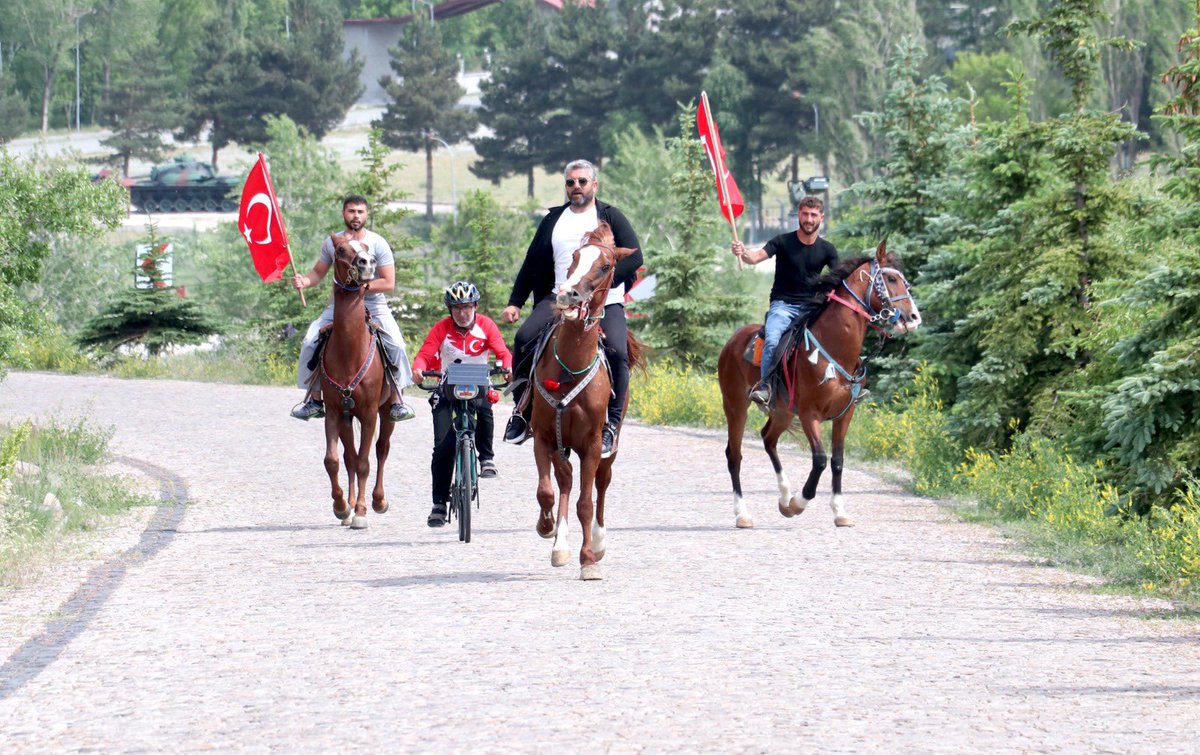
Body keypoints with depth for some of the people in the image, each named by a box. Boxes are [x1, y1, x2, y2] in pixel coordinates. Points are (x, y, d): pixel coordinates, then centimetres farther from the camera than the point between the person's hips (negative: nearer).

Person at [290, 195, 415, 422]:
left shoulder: (377, 244, -7)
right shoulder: (332, 243, 2)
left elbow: (388, 283, -10)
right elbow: (318, 272, 10)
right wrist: (305, 281, -12)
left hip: (373, 305, -2)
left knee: (396, 345, -22)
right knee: (310, 342, -13)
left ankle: (397, 401, -11)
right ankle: (314, 399, -3)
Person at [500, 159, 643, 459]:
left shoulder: (610, 217, 6)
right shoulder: (553, 220, 17)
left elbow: (634, 257, -5)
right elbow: (531, 263, 19)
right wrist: (515, 303, 9)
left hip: (604, 301, -3)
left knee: (617, 353, -27)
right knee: (524, 339, -20)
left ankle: (611, 424, -14)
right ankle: (522, 411, -7)